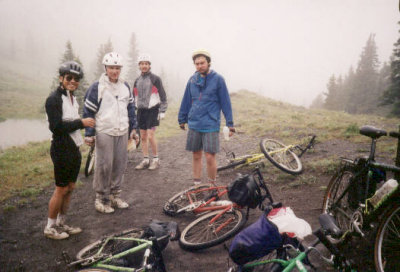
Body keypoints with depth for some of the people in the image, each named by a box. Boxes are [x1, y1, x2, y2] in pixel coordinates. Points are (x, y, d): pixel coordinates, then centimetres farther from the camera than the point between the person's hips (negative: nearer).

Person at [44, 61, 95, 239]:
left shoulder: (72, 98, 15)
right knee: (61, 189, 0)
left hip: (74, 149, 8)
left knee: (70, 188, 13)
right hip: (62, 149, -8)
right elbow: (56, 127, -21)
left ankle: (61, 224, 27)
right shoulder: (54, 99, -13)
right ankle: (50, 228, 16)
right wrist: (81, 123, -19)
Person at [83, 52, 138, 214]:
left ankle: (115, 195, 24)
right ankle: (101, 198, 11)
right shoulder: (97, 87, -4)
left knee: (120, 164, 9)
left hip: (122, 132, 5)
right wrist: (89, 134, -5)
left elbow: (131, 108, 18)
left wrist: (133, 129, 14)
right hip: (104, 133, -5)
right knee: (104, 166, -3)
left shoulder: (125, 87, 12)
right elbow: (88, 111, -2)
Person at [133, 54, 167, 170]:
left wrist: (162, 111, -8)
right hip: (141, 111, 6)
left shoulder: (155, 79, -2)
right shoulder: (137, 81, 15)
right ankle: (145, 160, 19)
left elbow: (163, 96, -3)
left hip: (152, 110, -6)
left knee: (150, 136, -11)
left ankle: (156, 159, 5)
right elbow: (135, 97, 22)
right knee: (143, 137, 9)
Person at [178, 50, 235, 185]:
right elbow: (186, 101, 16)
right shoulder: (192, 80, 7)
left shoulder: (218, 79, -4)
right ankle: (197, 184, 26)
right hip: (194, 125, 4)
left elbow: (225, 102, -3)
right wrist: (182, 119, 20)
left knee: (210, 157, -6)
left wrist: (230, 124, -4)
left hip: (211, 126, -4)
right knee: (196, 156, 12)